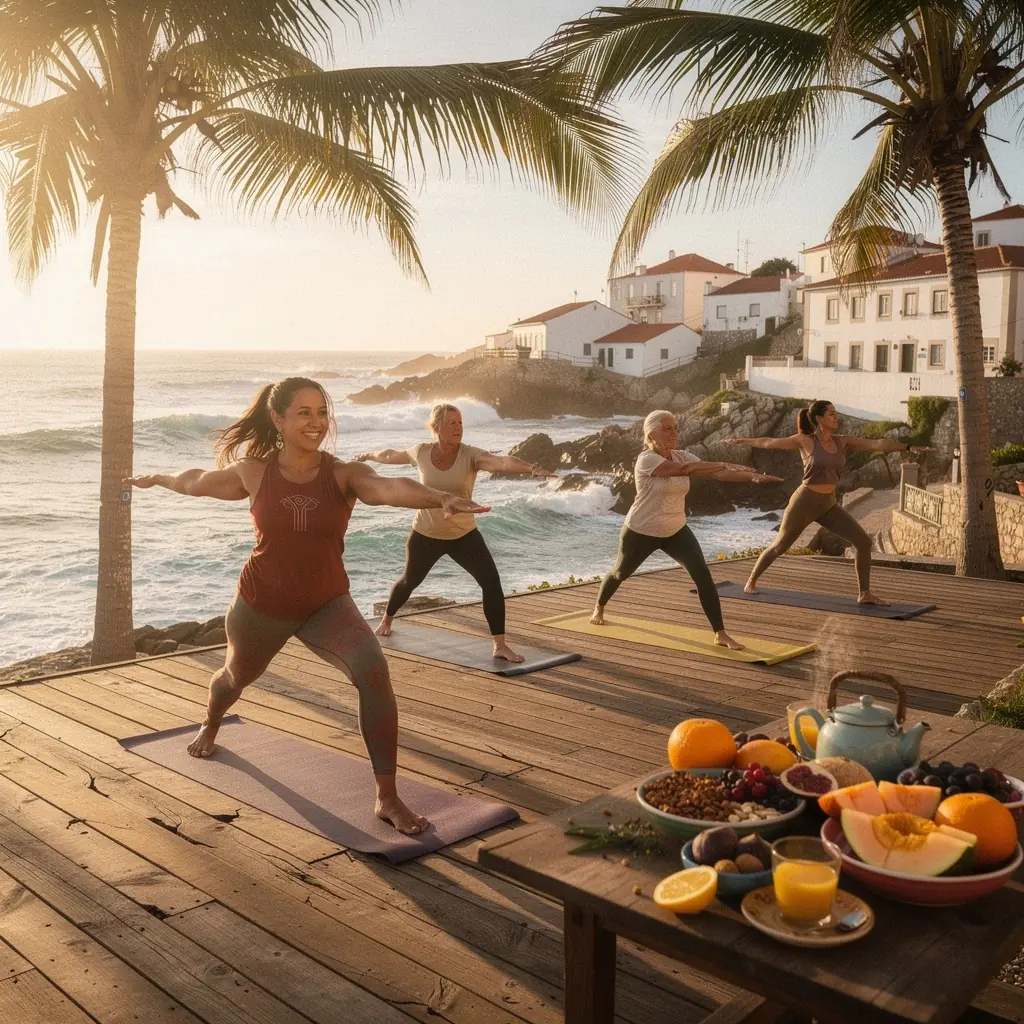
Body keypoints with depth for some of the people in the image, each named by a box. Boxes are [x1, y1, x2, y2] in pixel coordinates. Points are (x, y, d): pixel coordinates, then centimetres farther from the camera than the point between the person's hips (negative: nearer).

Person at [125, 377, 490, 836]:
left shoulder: (344, 474, -16)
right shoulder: (254, 472, -11)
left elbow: (389, 488, -38)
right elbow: (198, 481, 10)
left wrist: (442, 498, -58)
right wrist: (157, 479, 29)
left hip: (327, 606, -1)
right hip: (261, 604, 2)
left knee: (374, 672, -27)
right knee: (237, 676, 28)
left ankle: (388, 800, -17)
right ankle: (209, 729, 67)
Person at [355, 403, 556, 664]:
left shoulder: (471, 455, -19)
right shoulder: (421, 452, -12)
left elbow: (502, 462, -39)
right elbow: (392, 455, 10)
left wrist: (530, 467, -58)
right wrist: (369, 456, 28)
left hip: (464, 535, -1)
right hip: (425, 535, 1)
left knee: (491, 581, -17)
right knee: (409, 581, 22)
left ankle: (500, 646, -9)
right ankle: (386, 620, 52)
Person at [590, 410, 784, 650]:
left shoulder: (682, 456, -4)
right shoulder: (646, 460, -24)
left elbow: (714, 473, -17)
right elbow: (684, 470, -38)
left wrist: (753, 476, -31)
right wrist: (728, 466, -38)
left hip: (676, 531, 5)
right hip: (641, 532, -4)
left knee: (703, 575, -15)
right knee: (620, 573, 19)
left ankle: (721, 635, -13)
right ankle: (598, 609, 51)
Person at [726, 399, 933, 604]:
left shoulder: (843, 441, 2)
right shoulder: (805, 441, -10)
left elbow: (877, 444, -8)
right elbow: (770, 442, 2)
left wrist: (908, 447, -18)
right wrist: (741, 440, 12)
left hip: (829, 505, 5)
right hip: (805, 502, -5)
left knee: (864, 542, -5)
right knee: (780, 547, 7)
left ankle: (864, 594, 4)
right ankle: (751, 581, 29)